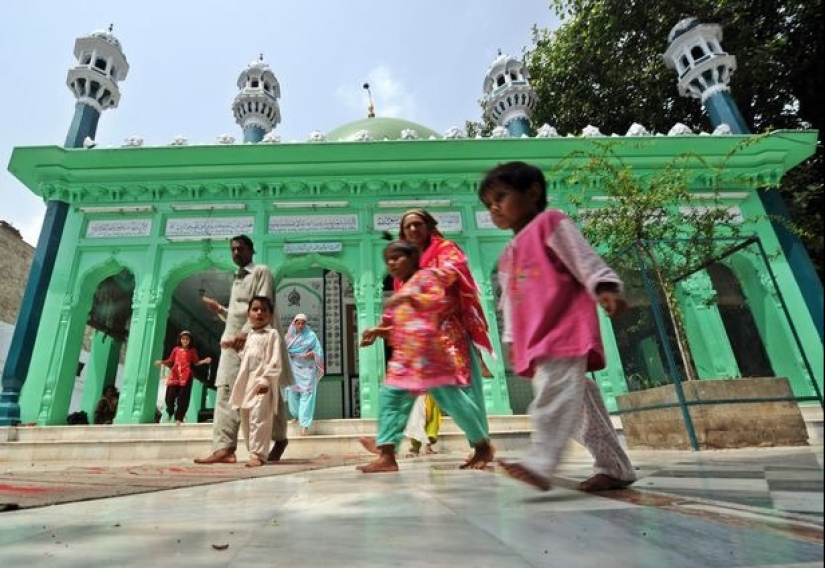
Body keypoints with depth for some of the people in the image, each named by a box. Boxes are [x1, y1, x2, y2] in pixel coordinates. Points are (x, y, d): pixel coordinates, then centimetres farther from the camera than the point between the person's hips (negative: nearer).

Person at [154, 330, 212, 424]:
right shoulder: (176, 349, 11)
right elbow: (170, 361, 15)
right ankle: (170, 414, 30)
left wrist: (204, 361, -7)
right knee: (170, 396, 2)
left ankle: (179, 418, 6)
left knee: (183, 398, -2)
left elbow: (196, 362, 9)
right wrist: (162, 362, -2)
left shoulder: (192, 350, 8)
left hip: (186, 376, -2)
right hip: (174, 375, 2)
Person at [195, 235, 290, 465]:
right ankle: (224, 448, -10)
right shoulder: (237, 279, 24)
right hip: (232, 342, 7)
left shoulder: (261, 271, 1)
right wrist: (219, 309, 12)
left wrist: (246, 332, -21)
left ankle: (279, 439, 18)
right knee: (226, 392, -6)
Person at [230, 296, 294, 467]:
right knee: (245, 419, 11)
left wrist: (267, 380, -18)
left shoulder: (273, 334, -3)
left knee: (259, 419, -13)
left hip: (263, 383, -8)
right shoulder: (249, 335, 21)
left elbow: (275, 360, -12)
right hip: (247, 383, 8)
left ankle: (258, 454, -9)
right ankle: (253, 452, 21)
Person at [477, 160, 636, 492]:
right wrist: (512, 340, 20)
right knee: (576, 399, 9)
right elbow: (510, 303, 24)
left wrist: (605, 288, -21)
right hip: (537, 341, 8)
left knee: (554, 392, -21)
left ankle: (539, 463, -25)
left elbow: (585, 259, -7)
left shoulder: (549, 222, 4)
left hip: (565, 329, -8)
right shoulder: (508, 257, 25)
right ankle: (615, 468, 18)